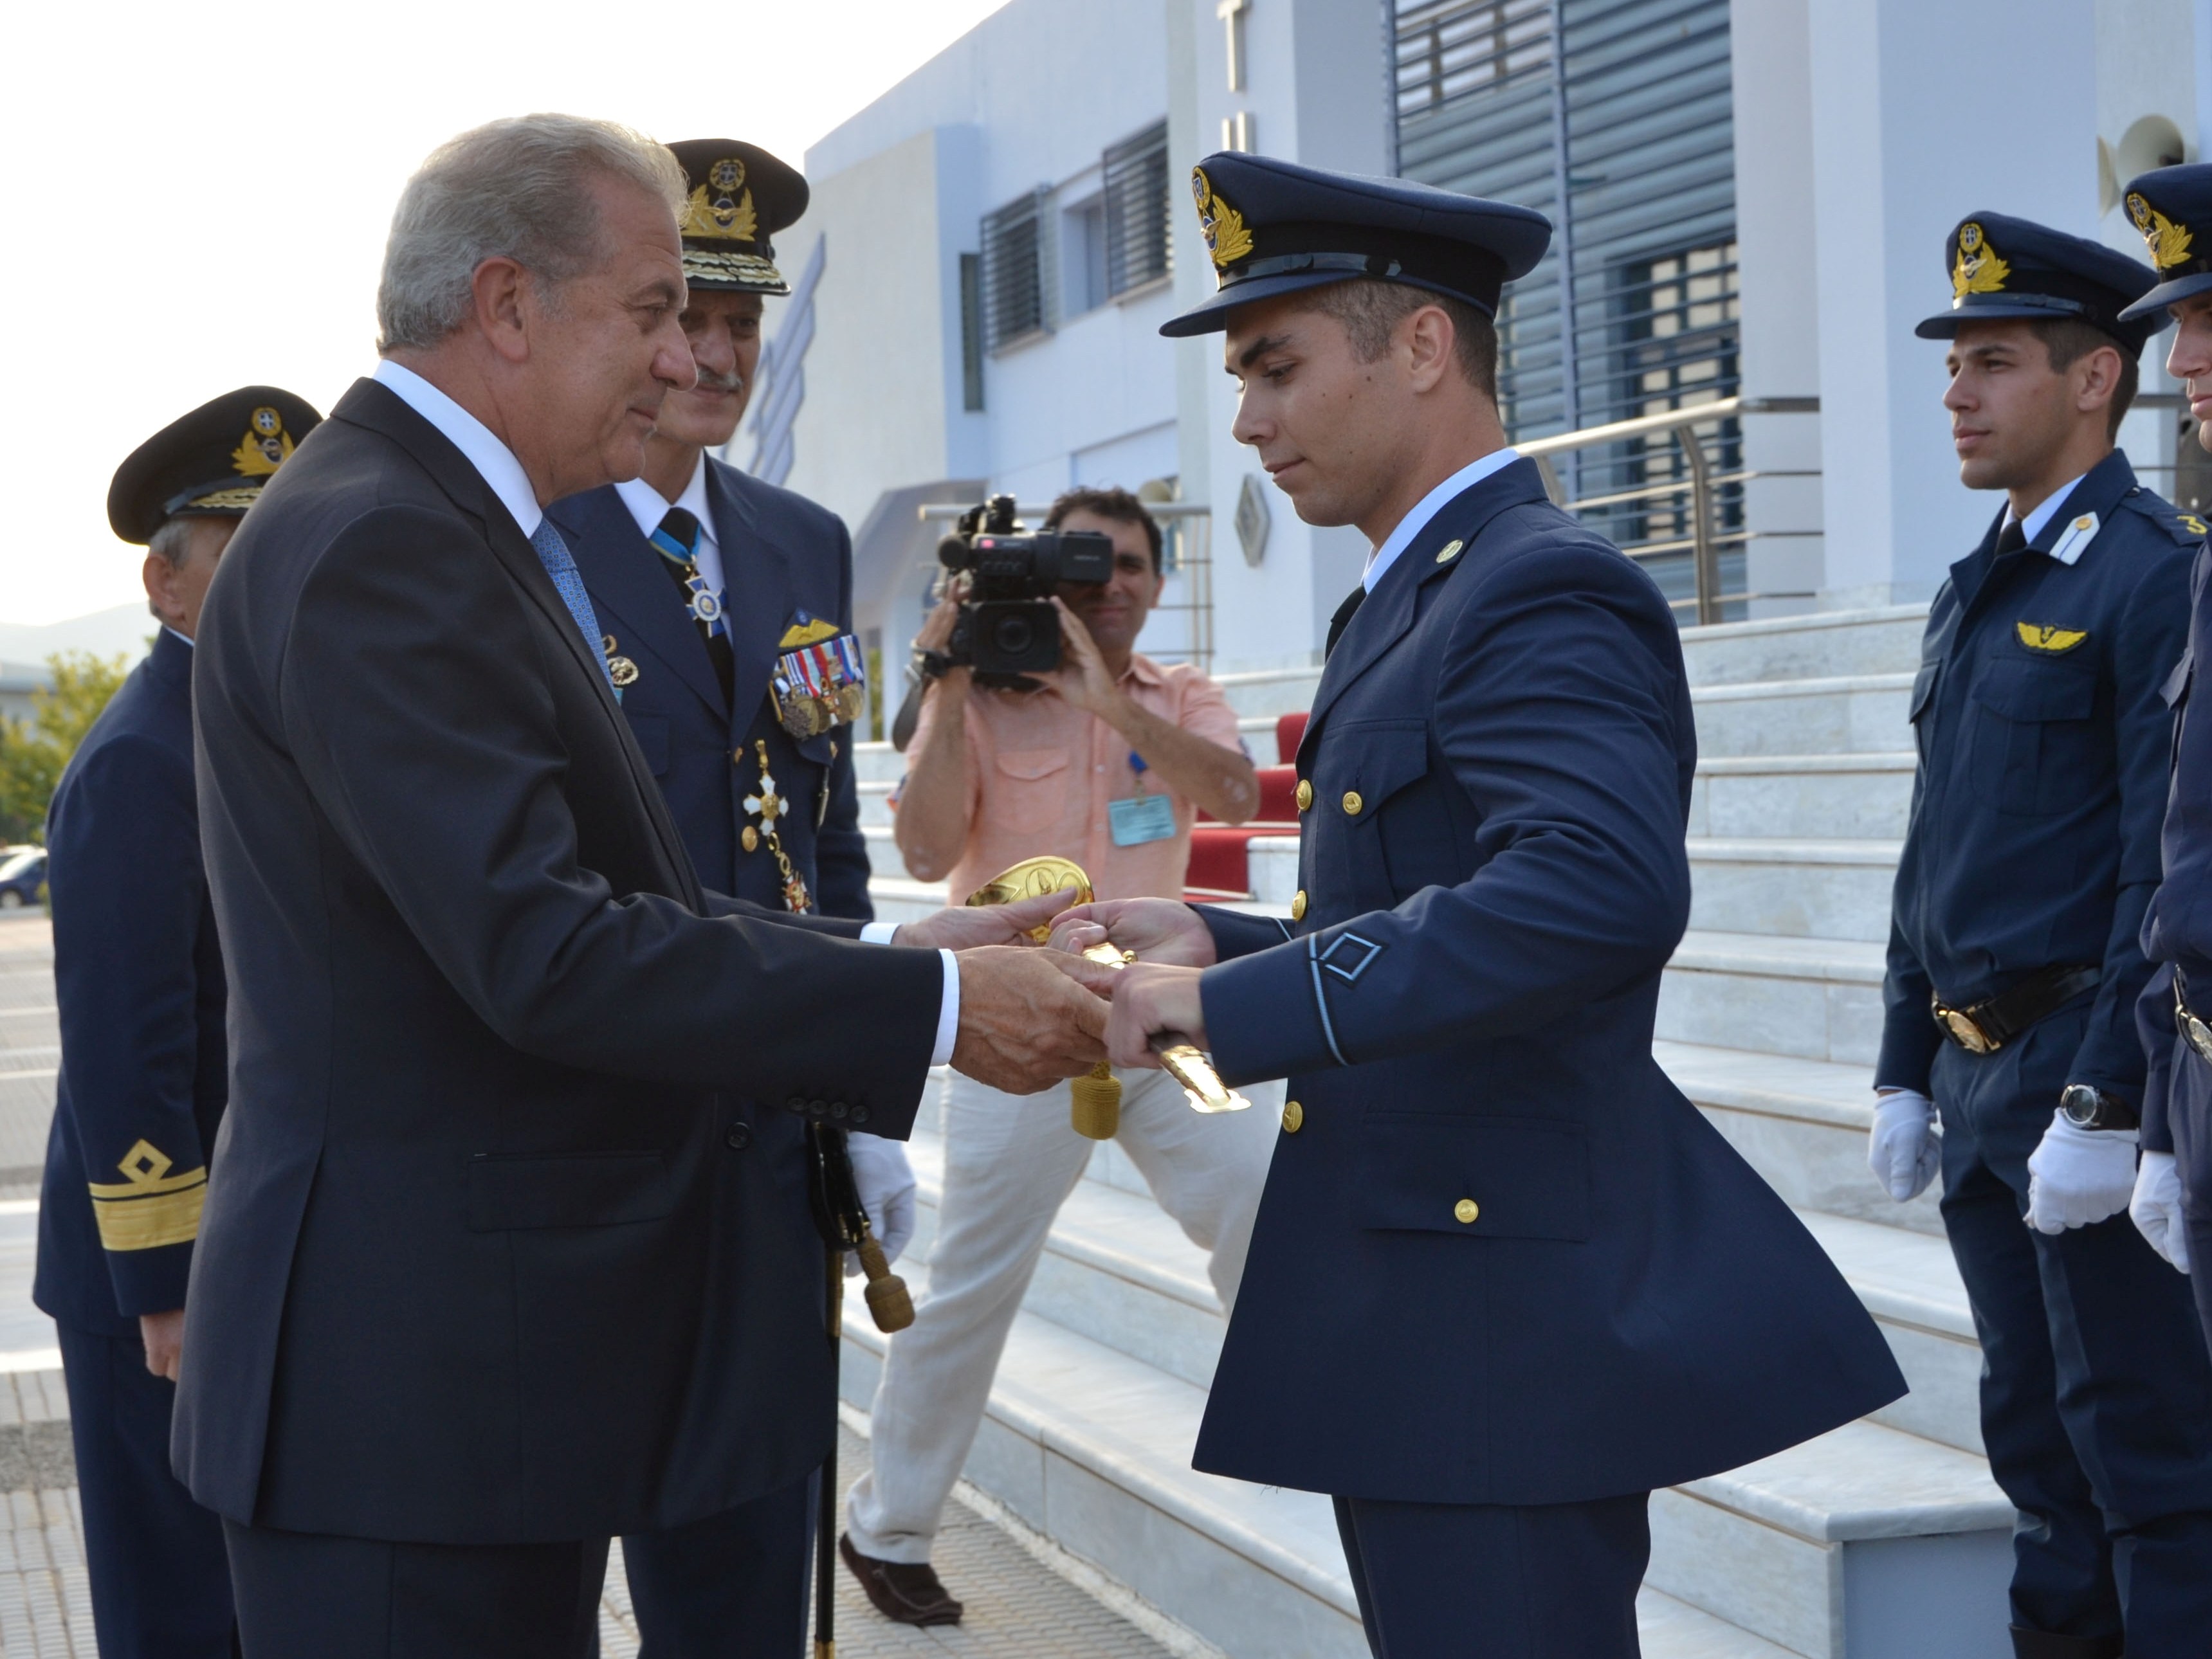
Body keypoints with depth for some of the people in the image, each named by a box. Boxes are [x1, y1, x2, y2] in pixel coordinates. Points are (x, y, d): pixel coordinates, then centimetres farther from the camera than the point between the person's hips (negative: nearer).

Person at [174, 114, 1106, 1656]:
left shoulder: (457, 531, 16)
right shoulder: (373, 548, -17)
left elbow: (598, 897, 16)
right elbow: (546, 954, -24)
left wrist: (886, 950, 6)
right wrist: (934, 1005, -18)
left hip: (517, 1346, 10)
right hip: (418, 1367, -10)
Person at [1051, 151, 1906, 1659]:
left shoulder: (1542, 594, -15)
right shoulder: (1418, 599, 17)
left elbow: (1601, 890, -34)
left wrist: (1235, 1004, -30)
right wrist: (1217, 945, 5)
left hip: (1506, 1312, -10)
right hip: (1417, 1322, 10)